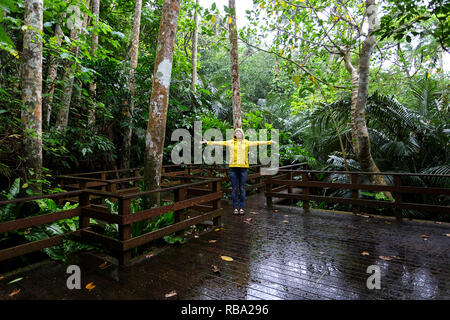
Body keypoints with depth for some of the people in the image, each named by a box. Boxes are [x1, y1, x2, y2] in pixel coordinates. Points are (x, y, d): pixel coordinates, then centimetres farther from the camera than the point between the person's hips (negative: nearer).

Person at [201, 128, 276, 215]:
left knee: (242, 188, 4)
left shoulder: (246, 142, 9)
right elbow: (220, 143, 1)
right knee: (234, 188, 4)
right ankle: (235, 208, 12)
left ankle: (242, 208, 14)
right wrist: (207, 142, -6)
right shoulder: (230, 142, 6)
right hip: (233, 168, -1)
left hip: (243, 168, 1)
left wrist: (269, 142, 2)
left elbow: (257, 143, 7)